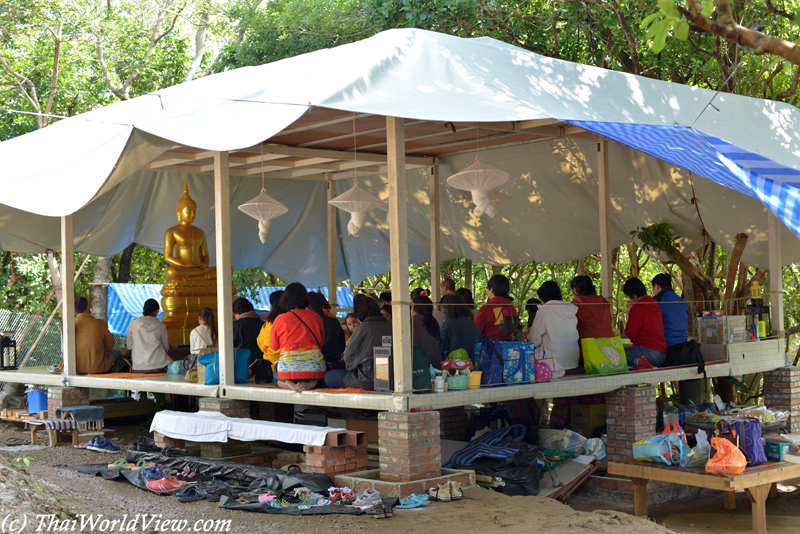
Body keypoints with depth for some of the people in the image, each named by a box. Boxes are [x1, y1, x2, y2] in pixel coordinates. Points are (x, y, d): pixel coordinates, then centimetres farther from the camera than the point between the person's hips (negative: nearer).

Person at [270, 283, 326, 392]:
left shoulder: (280, 319, -1)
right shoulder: (316, 318, 5)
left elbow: (273, 346, 12)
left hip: (288, 368, -1)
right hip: (315, 367, 1)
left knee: (276, 376, 32)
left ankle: (289, 384, -6)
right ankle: (310, 383, -5)